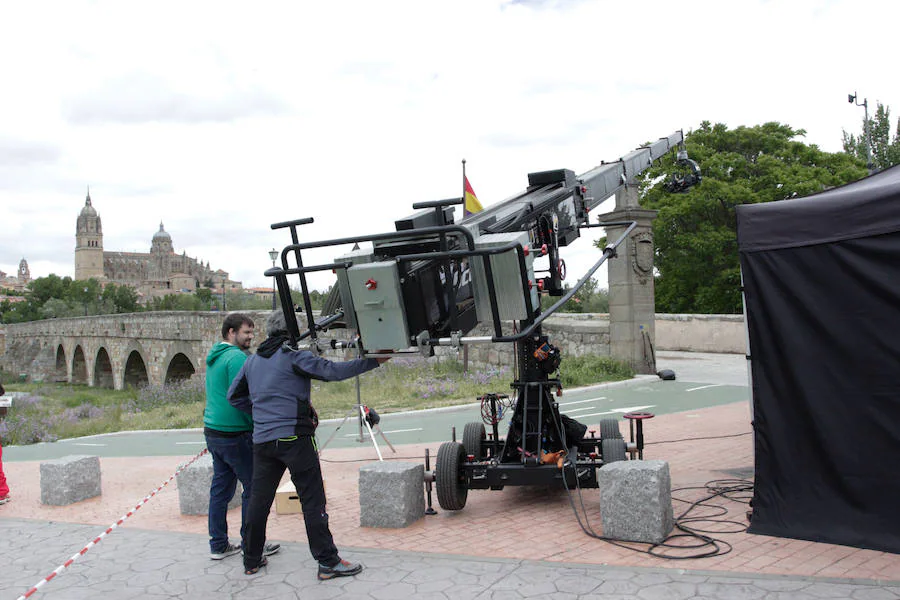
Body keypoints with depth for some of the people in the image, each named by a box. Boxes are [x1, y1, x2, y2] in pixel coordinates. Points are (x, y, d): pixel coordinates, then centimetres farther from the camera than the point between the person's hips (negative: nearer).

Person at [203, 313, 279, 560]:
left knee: (220, 488, 13)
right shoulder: (237, 357, -15)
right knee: (253, 488, 0)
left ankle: (219, 545, 18)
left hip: (212, 431, 9)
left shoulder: (213, 357, 15)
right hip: (234, 434, -9)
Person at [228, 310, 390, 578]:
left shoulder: (252, 361, 15)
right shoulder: (294, 356, -6)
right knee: (312, 500, -2)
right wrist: (373, 361, -14)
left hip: (262, 440, 6)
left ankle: (251, 560, 23)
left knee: (259, 500, 14)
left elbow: (234, 395, 22)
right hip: (294, 437, -6)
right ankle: (328, 561, 0)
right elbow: (332, 371, -16)